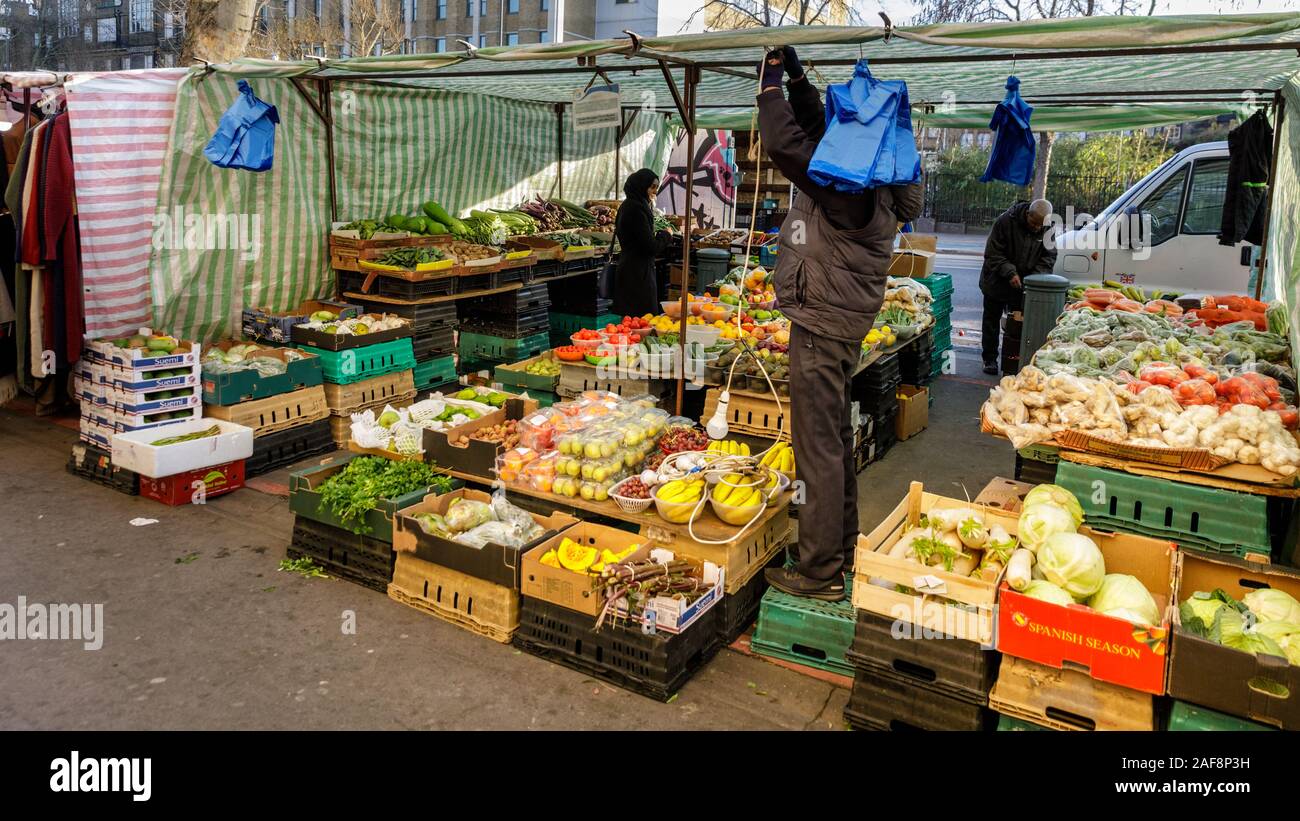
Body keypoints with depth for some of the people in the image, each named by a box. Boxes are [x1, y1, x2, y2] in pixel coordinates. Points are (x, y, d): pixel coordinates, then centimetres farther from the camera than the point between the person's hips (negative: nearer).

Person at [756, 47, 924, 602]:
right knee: (836, 439, 19)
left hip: (823, 326, -11)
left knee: (819, 448, -5)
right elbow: (817, 129, 21)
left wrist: (772, 81, -15)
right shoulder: (871, 181, 8)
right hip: (838, 322, 11)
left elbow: (785, 143, -28)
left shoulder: (851, 186, -20)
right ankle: (841, 548, 34)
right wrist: (795, 78, 17)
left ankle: (820, 573, 4)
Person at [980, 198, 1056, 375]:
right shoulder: (1005, 221, -20)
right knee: (992, 321, 7)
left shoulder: (1047, 229, -8)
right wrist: (1010, 273, -28)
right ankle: (990, 359, 17)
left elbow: (1049, 257, -3)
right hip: (997, 283, -2)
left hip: (1024, 286, 3)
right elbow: (993, 254, -18)